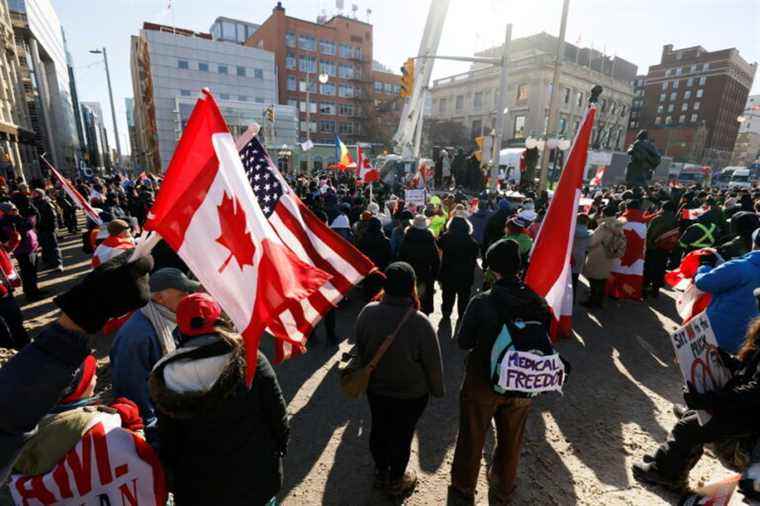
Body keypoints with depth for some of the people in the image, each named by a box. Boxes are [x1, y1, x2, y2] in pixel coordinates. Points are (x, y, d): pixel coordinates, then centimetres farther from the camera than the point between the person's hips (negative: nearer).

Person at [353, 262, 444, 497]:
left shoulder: (367, 312, -19)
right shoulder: (419, 322, -31)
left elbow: (360, 349, -2)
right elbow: (433, 363, -17)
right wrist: (437, 389, 2)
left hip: (375, 388, 4)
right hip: (411, 394, -3)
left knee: (379, 430, 24)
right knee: (402, 435, 19)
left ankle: (381, 473, 48)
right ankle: (396, 481, 43)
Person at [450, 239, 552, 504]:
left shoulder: (482, 302, -25)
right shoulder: (538, 302, -15)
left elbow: (463, 342, -14)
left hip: (483, 382, -3)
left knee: (473, 437, 21)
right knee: (511, 440, 27)